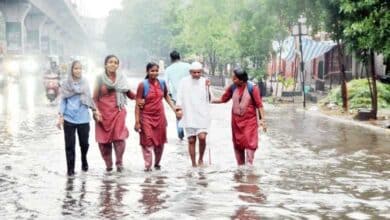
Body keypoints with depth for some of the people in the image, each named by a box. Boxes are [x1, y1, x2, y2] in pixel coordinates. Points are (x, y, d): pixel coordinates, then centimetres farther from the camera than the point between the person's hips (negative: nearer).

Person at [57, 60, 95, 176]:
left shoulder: (85, 82, 7)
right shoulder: (66, 84, 2)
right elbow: (63, 101, 3)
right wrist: (61, 116, -4)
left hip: (83, 118, 2)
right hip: (69, 119, -1)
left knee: (84, 143, 7)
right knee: (70, 145, -1)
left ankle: (84, 160, 36)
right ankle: (70, 169, 10)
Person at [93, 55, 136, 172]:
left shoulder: (122, 78, 7)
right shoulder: (100, 78, 2)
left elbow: (129, 94, 13)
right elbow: (95, 97, 3)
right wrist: (96, 111, -8)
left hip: (118, 111, 1)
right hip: (103, 112, 0)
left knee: (119, 137, -11)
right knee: (104, 139, 0)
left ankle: (119, 163, -1)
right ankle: (108, 164, 12)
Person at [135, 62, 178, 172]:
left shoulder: (162, 83, 2)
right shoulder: (143, 85, -11)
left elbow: (166, 96, 20)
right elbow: (138, 104, -10)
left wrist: (173, 107, 8)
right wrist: (137, 121, -13)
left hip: (159, 116, 4)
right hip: (146, 116, -4)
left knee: (160, 142, 10)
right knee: (147, 141, -8)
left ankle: (157, 163, 26)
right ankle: (148, 165, -3)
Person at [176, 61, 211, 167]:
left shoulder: (205, 82, 3)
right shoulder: (184, 81, 1)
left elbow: (209, 99, 0)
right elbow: (180, 97, 4)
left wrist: (207, 88, -13)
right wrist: (179, 109, -7)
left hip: (202, 115, 0)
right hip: (188, 116, 0)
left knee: (202, 137, -15)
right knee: (191, 140, 3)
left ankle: (201, 159, 8)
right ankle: (194, 164, 13)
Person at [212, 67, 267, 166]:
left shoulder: (252, 88, -13)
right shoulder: (232, 87, -1)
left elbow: (259, 104, -11)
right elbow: (223, 99, 10)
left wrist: (262, 119, -14)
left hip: (249, 120, -4)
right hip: (236, 120, 4)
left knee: (250, 143, -10)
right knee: (238, 144, 9)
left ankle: (249, 165, -7)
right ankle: (240, 166, 19)